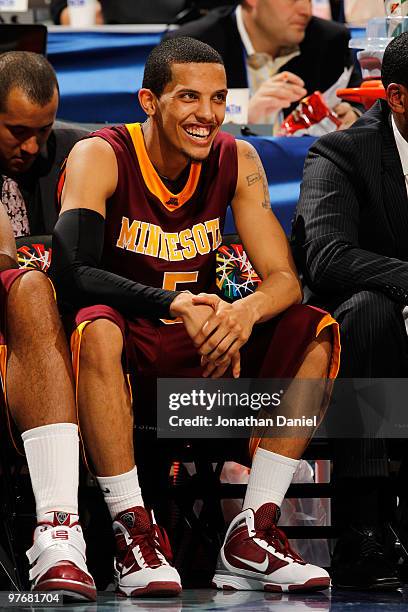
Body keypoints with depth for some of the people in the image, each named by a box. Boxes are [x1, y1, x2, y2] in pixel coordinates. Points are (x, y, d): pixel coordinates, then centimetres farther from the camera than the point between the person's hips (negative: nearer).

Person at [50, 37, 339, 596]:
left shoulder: (235, 161, 2)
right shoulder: (100, 157, -12)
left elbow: (283, 278, -3)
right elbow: (71, 272, -27)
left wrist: (247, 312, -28)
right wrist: (174, 305, -42)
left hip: (196, 358, 5)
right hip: (117, 361, -5)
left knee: (315, 332, -14)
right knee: (98, 325, -37)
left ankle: (253, 534, -17)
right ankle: (133, 533, -34)